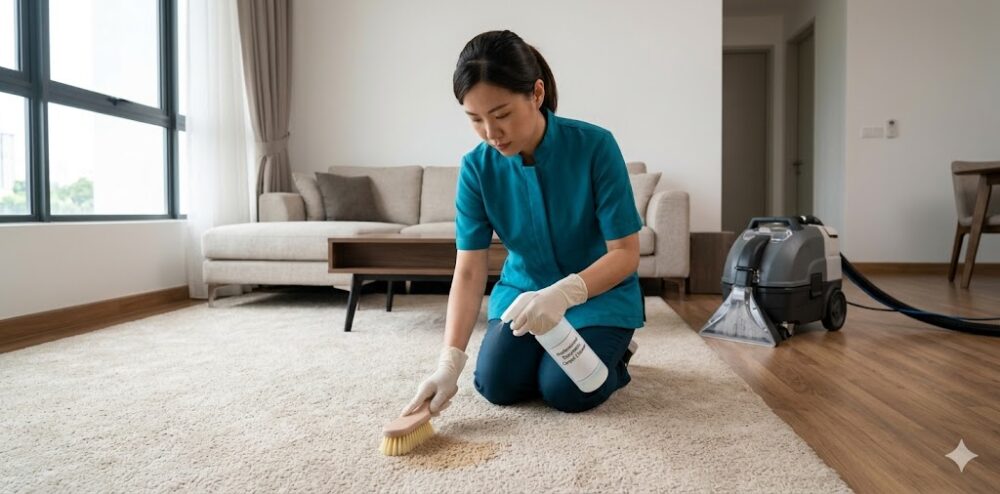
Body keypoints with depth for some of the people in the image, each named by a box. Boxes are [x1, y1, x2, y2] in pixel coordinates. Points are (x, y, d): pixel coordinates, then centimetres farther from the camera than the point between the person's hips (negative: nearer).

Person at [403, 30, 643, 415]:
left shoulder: (594, 146, -25)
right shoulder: (477, 167, -17)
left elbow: (626, 253, -22)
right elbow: (469, 270, -19)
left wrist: (564, 293, -40)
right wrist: (449, 362, -30)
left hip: (599, 293, -3)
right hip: (523, 290, 3)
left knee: (564, 391, -19)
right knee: (497, 385, -12)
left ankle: (614, 351, 14)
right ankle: (545, 348, 20)